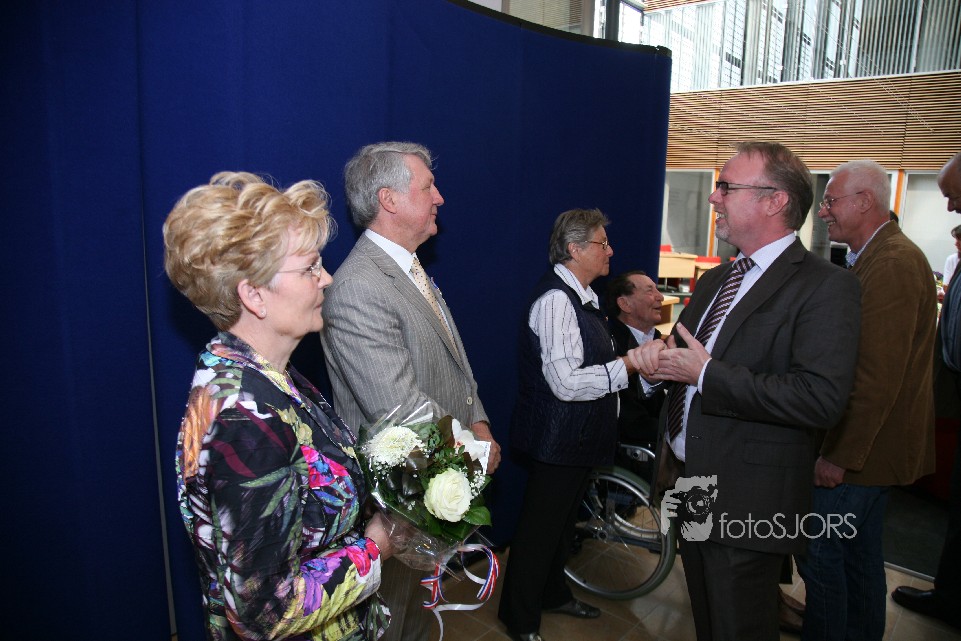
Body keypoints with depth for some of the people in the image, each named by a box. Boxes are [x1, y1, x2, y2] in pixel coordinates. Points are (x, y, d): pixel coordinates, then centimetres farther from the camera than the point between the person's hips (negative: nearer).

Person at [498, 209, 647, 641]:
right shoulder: (556, 299, -22)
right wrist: (628, 365, -20)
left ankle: (554, 594, 46)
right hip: (556, 439, -10)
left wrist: (639, 360, 4)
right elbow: (566, 383, -28)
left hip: (578, 438, 10)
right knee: (539, 528, 6)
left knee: (563, 521, 25)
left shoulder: (582, 297, 10)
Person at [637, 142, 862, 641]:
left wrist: (706, 373, -24)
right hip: (688, 486, 8)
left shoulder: (826, 287, -16)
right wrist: (658, 356, -5)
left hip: (745, 504, -7)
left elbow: (821, 399, -27)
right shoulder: (715, 279, 10)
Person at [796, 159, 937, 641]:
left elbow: (878, 377, -26)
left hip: (861, 445, -10)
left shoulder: (891, 264, -21)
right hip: (870, 444, 10)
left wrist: (841, 455, -22)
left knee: (818, 551, 1)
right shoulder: (877, 256, 12)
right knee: (860, 550, 21)